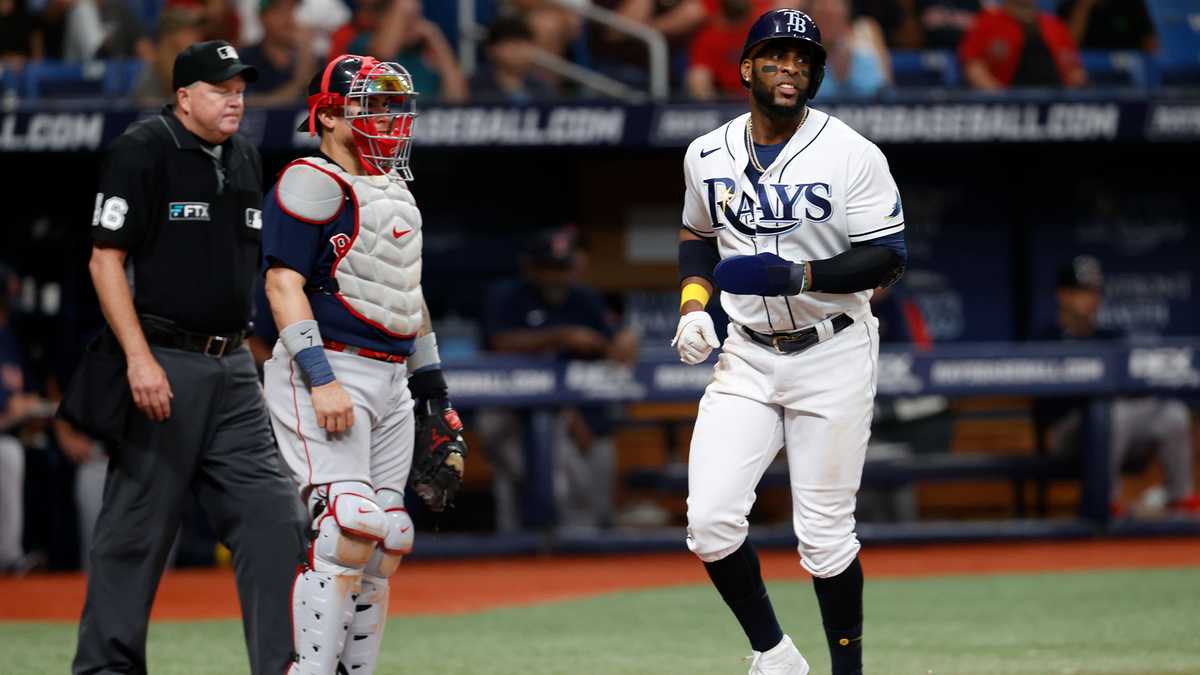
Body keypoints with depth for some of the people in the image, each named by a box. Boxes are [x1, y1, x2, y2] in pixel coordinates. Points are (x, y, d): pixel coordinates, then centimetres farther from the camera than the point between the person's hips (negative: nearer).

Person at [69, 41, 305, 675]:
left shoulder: (245, 159, 14)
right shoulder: (142, 150, -7)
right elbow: (106, 258, -11)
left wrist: (242, 355, 17)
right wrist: (140, 359, -18)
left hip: (231, 369, 7)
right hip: (161, 362, -7)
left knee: (271, 516, -1)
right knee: (137, 527, -2)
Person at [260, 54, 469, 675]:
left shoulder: (396, 192, 21)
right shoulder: (311, 184, -8)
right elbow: (284, 284, -15)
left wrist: (433, 392, 23)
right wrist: (321, 380, -24)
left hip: (390, 383, 9)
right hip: (324, 372, -9)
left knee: (385, 543, 5)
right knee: (348, 527, -20)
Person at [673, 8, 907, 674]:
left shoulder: (851, 155, -10)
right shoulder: (708, 156, 3)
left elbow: (888, 259, -10)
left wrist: (802, 276, -24)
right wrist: (693, 301, 2)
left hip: (833, 356, -3)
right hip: (745, 356, 3)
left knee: (825, 536, -2)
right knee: (711, 520, -9)